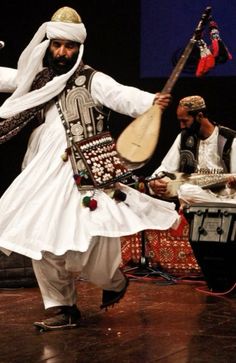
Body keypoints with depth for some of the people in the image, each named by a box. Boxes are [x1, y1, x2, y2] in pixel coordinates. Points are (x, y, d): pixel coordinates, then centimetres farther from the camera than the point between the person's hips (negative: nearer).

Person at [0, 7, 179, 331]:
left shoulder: (92, 80, -1)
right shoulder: (38, 80, 16)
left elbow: (121, 95, -18)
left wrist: (151, 101, -39)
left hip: (84, 175, -6)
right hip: (43, 174, 6)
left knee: (90, 242, -13)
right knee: (42, 242, 2)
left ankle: (115, 282, 19)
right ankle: (63, 308, 15)